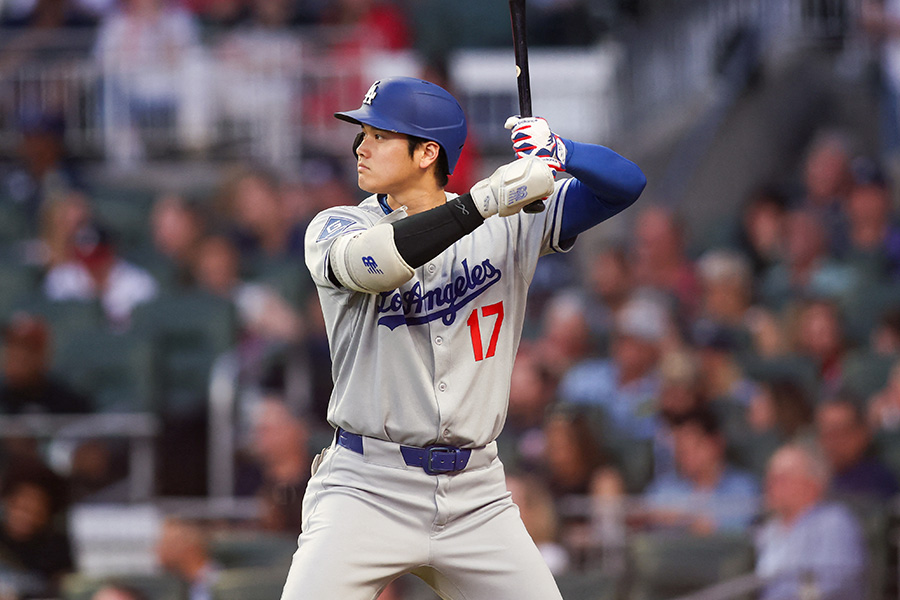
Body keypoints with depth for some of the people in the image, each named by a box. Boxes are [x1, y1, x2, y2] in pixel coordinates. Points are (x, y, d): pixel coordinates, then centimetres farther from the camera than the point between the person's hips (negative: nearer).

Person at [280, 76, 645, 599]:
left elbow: (626, 184, 2)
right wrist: (488, 198, -29)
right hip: (367, 491, -2)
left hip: (476, 497, 2)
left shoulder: (509, 225, 6)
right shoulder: (337, 228, 0)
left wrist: (559, 152, -20)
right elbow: (368, 263, -24)